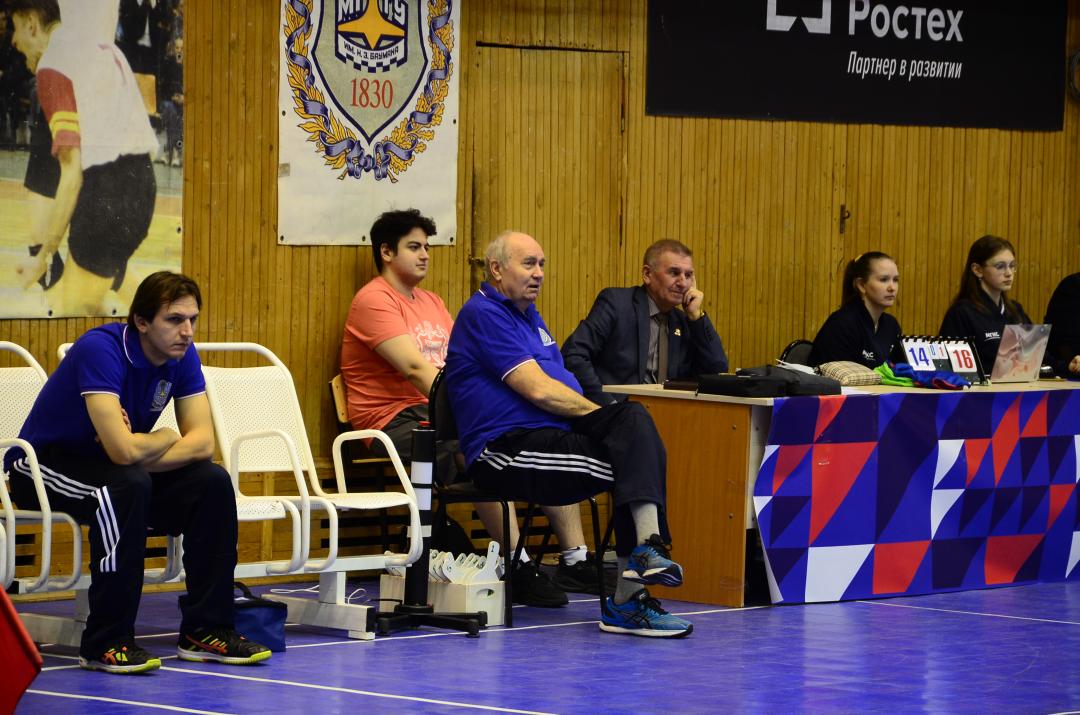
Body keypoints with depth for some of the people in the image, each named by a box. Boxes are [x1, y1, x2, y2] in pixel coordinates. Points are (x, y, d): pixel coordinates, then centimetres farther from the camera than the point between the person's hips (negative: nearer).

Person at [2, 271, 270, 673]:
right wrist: (165, 439, -15)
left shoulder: (182, 356, -6)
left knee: (212, 482, -12)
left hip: (108, 465, 7)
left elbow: (202, 442, -10)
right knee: (127, 485, -36)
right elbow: (123, 450, -37)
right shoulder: (100, 349, -29)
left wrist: (140, 453, -25)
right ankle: (105, 643, -30)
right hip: (41, 465, -7)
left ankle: (205, 629, -5)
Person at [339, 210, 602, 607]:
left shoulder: (432, 303, 22)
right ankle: (518, 569, -31)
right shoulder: (374, 301, -8)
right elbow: (414, 368, -20)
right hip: (396, 421, -9)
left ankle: (574, 559, -5)